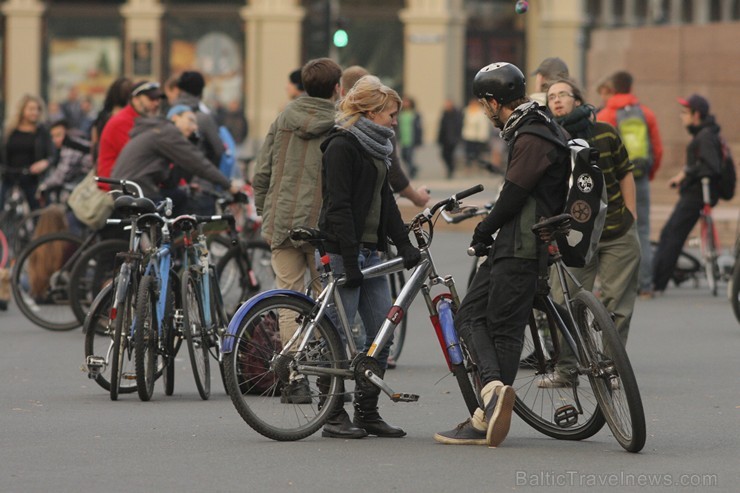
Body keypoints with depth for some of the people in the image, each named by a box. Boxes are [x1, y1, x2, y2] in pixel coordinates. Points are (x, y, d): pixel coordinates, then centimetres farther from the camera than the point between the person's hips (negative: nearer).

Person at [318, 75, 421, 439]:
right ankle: (334, 417, 1)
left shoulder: (374, 147, 17)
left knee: (382, 333, 6)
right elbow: (338, 206, -17)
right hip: (343, 250, -9)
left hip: (370, 251, 9)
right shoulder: (342, 146, -11)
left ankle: (367, 412, 14)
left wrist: (405, 245, 7)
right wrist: (350, 261, -21)